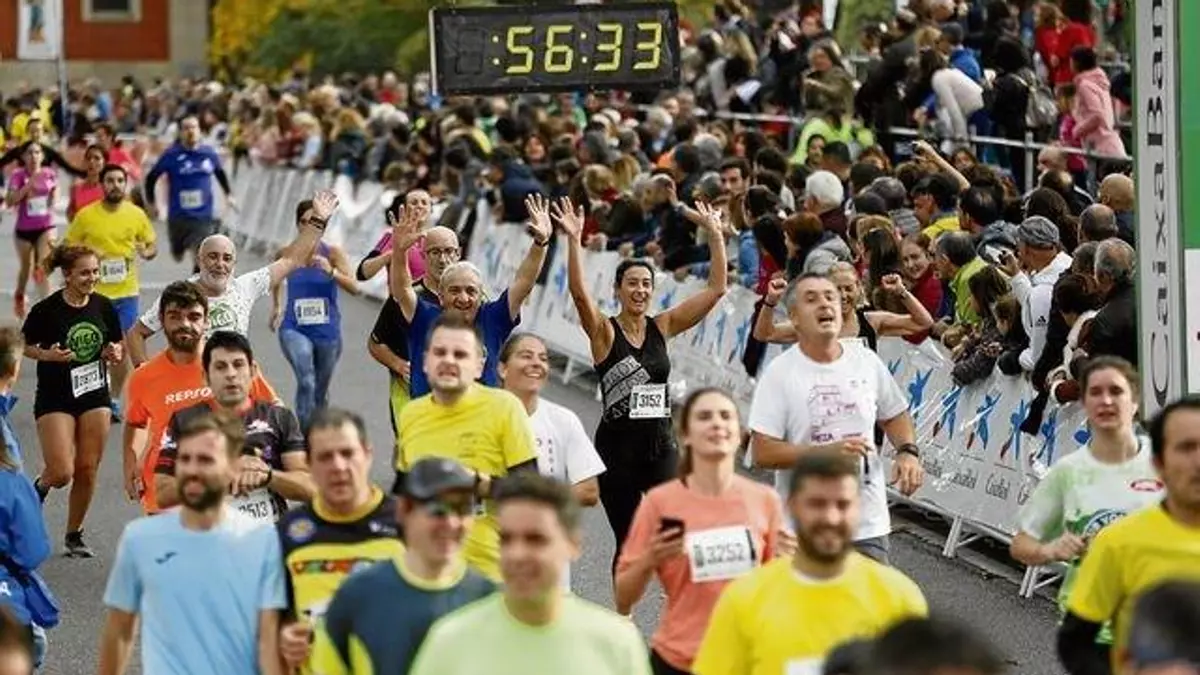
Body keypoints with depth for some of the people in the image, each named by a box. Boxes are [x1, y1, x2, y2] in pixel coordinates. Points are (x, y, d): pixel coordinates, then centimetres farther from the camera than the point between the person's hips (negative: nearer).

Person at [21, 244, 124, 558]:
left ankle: (74, 535, 21)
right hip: (55, 399, -4)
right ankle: (40, 485, 26)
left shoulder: (104, 306, -1)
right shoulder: (46, 310, -13)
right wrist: (48, 355, -19)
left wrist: (115, 353, -10)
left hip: (95, 396, 4)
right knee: (62, 473, -11)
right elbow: (24, 346, -1)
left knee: (87, 471, 5)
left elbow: (117, 344, 12)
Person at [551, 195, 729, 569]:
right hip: (617, 444, -3)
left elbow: (716, 289, 2)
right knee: (628, 541, 4)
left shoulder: (662, 327, 6)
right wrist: (574, 241, -33)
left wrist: (715, 236, -3)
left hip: (660, 443, 3)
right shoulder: (604, 331, -4)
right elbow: (579, 292, -23)